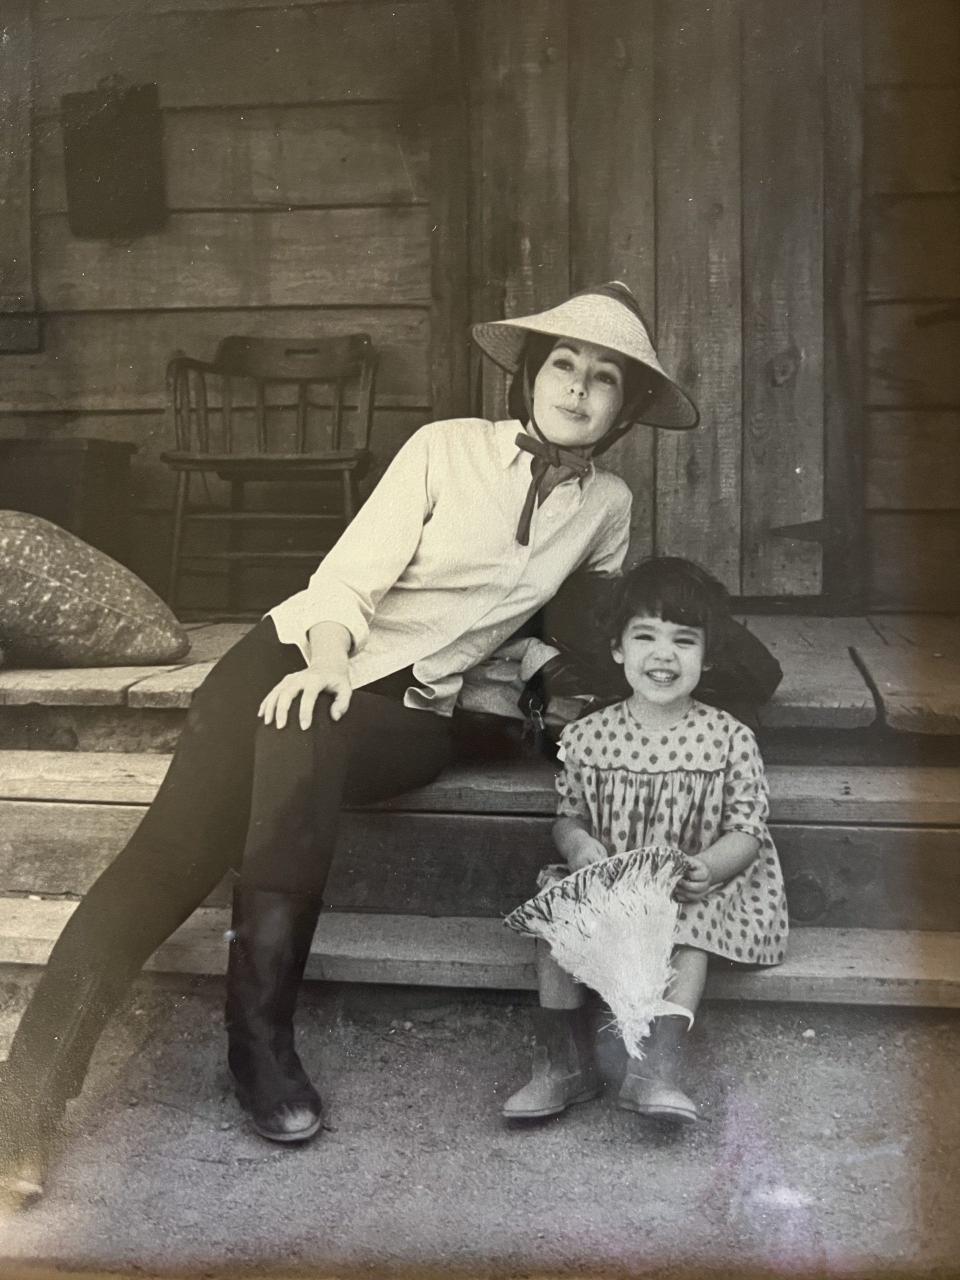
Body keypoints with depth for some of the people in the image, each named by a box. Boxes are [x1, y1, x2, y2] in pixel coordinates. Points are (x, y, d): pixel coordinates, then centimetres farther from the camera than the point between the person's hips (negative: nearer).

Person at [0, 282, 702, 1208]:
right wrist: (328, 659, -27)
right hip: (300, 653, -1)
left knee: (305, 745, -36)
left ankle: (260, 1034, -28)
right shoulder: (449, 446, 0)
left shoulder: (606, 506, 9)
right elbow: (350, 575, -10)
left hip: (408, 709, 1)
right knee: (174, 846, -24)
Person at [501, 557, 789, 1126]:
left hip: (691, 889, -2)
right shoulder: (586, 736, 2)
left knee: (691, 933, -32)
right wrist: (577, 844, -14)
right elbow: (568, 814, 10)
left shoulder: (729, 739, -4)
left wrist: (710, 866, -23)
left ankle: (656, 1070, -28)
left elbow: (747, 829, -3)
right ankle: (566, 1063, -14)